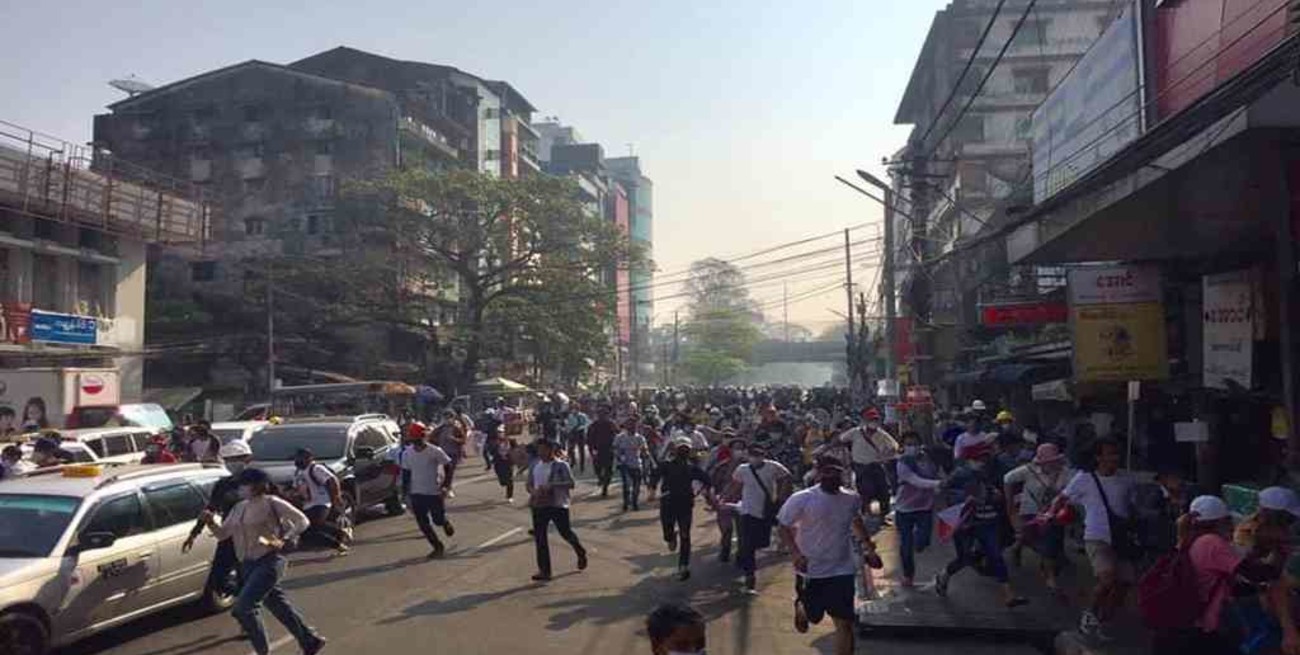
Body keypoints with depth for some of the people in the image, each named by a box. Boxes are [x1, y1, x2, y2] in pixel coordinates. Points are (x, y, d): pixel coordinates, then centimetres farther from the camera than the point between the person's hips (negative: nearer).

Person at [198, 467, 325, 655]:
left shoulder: (272, 503, -10)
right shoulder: (239, 508, 11)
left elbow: (302, 521, -10)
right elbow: (222, 534, 13)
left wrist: (284, 540, -21)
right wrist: (211, 522, -6)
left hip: (269, 562, -7)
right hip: (249, 564, 8)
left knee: (243, 607, -14)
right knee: (279, 606, 14)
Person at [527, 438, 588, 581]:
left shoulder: (561, 465, -8)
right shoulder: (535, 466, 9)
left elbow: (570, 483, -15)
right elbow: (529, 484, 13)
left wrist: (551, 486, -25)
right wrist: (534, 491, -10)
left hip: (558, 505, -5)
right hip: (539, 505, 5)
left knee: (565, 532, 5)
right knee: (539, 537, 1)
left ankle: (581, 553, 36)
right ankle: (544, 570, 8)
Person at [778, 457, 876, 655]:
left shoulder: (852, 499, -2)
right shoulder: (802, 499, -16)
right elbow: (784, 527, -9)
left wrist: (866, 541, 12)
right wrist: (795, 554, -21)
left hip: (843, 571, 3)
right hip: (811, 571, -2)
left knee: (844, 623, -3)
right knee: (814, 616, 15)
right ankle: (800, 609, 52)